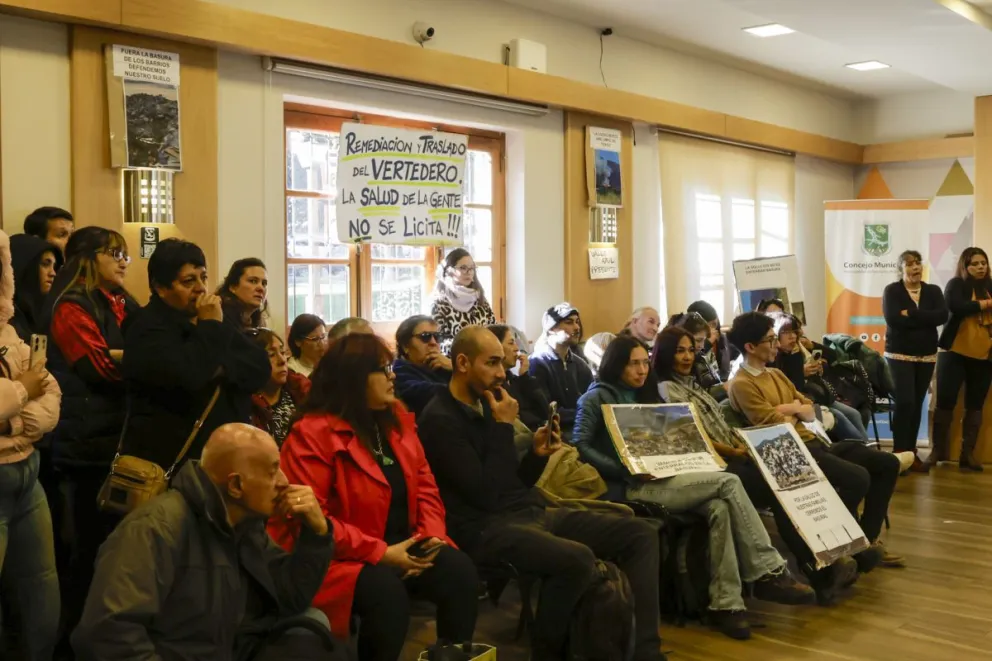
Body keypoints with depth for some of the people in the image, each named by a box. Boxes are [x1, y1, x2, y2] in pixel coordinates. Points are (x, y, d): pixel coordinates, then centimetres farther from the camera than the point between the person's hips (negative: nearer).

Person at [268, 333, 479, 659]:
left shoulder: (397, 418, 8)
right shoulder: (313, 433, -15)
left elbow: (424, 485, 12)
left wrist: (432, 535, -8)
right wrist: (380, 553, -23)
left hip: (402, 547, 6)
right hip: (340, 557, -6)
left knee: (460, 572, -18)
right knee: (387, 593, -34)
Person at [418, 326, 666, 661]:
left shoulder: (486, 405, 15)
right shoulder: (439, 420, -11)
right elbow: (485, 495, -19)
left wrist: (537, 455, -2)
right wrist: (503, 427, -14)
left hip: (530, 511, 9)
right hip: (485, 527, -9)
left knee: (641, 534, -2)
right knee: (578, 559, -35)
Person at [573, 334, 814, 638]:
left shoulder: (643, 395, 24)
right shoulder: (597, 397, 1)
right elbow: (580, 446, -10)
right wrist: (626, 471, -20)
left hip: (658, 481, 7)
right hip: (628, 489, -7)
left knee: (719, 508, -24)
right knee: (728, 483, -20)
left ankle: (725, 603, -25)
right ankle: (769, 572, -17)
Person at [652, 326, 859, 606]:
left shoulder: (694, 383, 24)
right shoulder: (667, 389, -2)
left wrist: (745, 446, 3)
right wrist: (734, 452, -13)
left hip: (731, 458, 7)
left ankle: (822, 563, -24)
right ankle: (818, 571, -22)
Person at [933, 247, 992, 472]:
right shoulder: (956, 285, 0)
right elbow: (956, 308, -18)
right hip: (955, 352, -4)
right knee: (945, 401, -2)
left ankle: (968, 453, 8)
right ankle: (938, 449, 7)